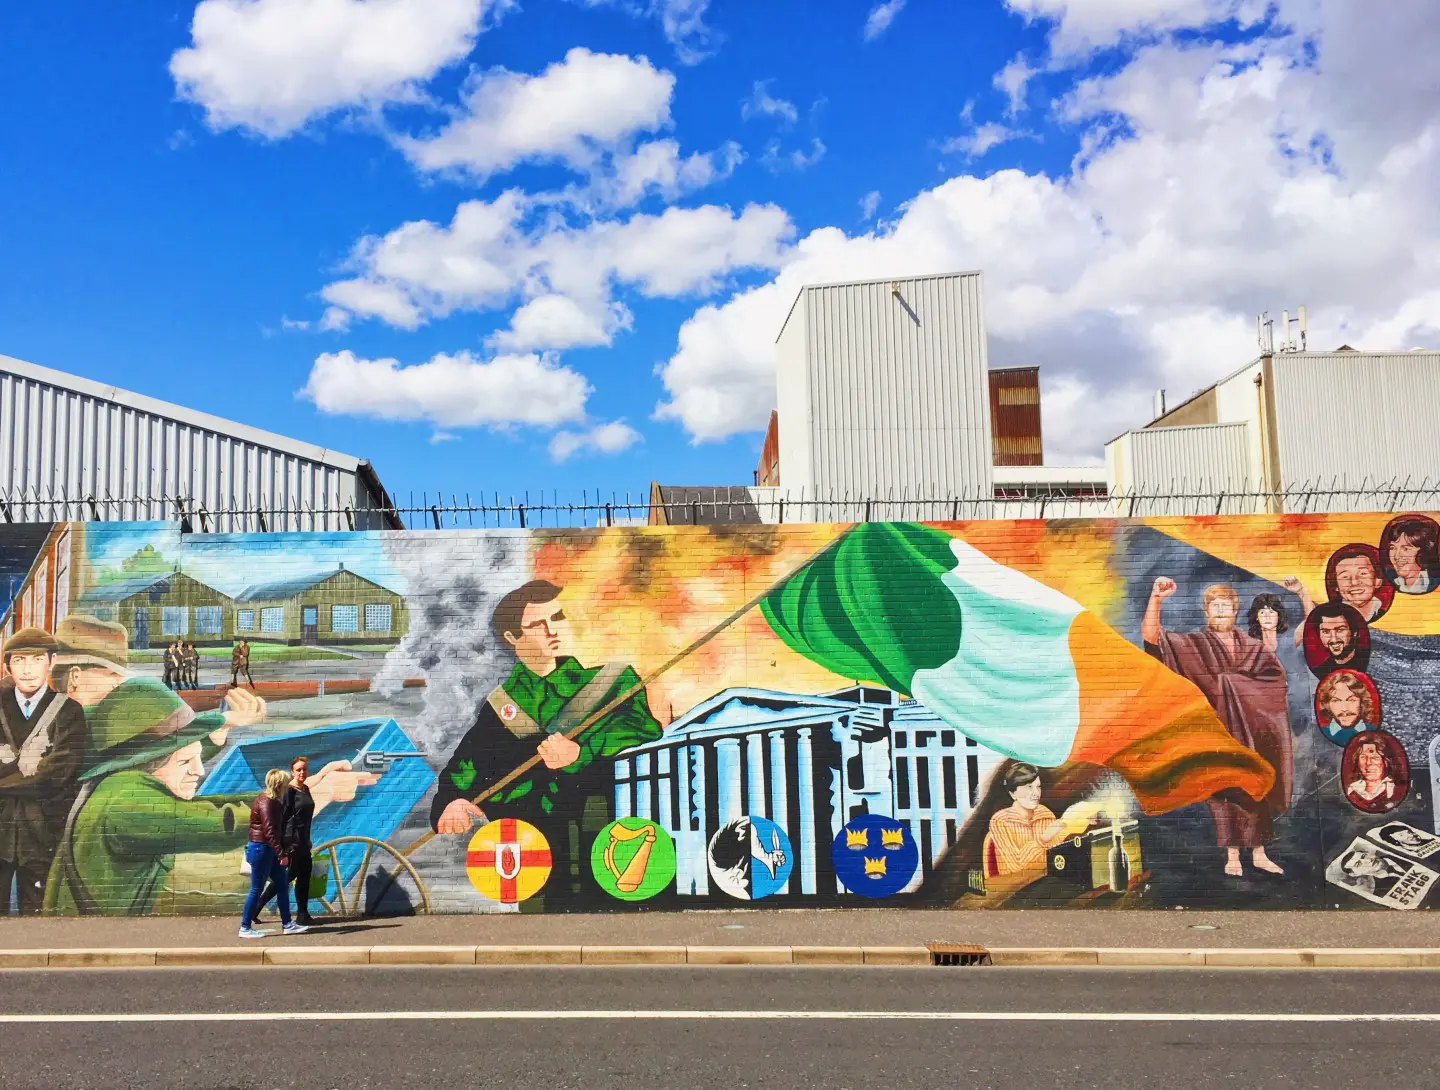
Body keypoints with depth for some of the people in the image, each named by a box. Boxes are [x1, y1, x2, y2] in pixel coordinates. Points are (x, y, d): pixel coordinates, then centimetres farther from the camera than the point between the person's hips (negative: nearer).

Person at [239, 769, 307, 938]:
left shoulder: (272, 801, 12)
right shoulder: (266, 802, -18)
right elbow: (269, 831, -24)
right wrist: (281, 853, -25)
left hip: (269, 850, 10)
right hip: (261, 849, -10)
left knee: (282, 885, 10)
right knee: (256, 889, -1)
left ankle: (287, 924, 15)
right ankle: (245, 928, 8)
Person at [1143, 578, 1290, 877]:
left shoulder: (1252, 646, 11)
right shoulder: (1194, 645, 1)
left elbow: (1277, 674, 7)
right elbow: (1150, 635, -12)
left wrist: (1236, 678, -5)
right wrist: (1156, 598, -27)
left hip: (1250, 727, 2)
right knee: (1222, 790, -1)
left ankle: (1259, 854, 14)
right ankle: (1232, 856, 7)